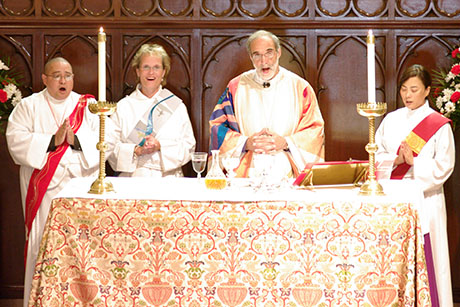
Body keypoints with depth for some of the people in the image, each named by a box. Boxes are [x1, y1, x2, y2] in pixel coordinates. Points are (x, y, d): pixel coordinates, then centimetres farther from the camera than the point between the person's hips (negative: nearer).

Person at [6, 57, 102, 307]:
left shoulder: (87, 106, 12)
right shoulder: (29, 106, 8)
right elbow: (16, 140, -5)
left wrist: (76, 140, -14)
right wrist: (53, 140, -15)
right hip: (43, 189, -1)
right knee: (44, 245, -3)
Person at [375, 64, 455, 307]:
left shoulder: (439, 125, -2)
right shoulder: (391, 120, 10)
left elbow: (443, 167, -7)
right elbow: (377, 155, 8)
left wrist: (413, 161, -18)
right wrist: (395, 160, -11)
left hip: (423, 199, -3)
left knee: (423, 257, -4)